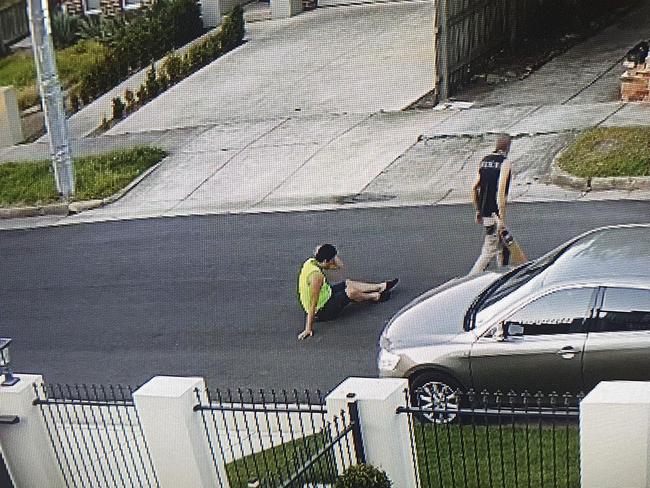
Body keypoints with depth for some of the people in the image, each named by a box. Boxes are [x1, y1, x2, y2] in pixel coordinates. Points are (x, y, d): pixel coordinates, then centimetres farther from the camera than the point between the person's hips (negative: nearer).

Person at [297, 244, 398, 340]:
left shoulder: (312, 262, -6)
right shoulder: (316, 276, -34)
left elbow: (338, 265, 4)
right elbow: (313, 304, -33)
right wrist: (308, 329, -31)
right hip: (322, 311, -9)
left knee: (348, 283, 12)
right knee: (351, 292, -9)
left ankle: (381, 286, 27)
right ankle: (375, 296, 22)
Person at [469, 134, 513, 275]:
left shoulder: (484, 160, 10)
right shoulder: (504, 163, -11)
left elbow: (474, 189, 11)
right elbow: (500, 192, -19)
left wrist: (478, 212, 19)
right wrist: (502, 219, -19)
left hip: (484, 212, 8)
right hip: (495, 215, -8)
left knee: (503, 247, 20)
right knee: (489, 251, -5)